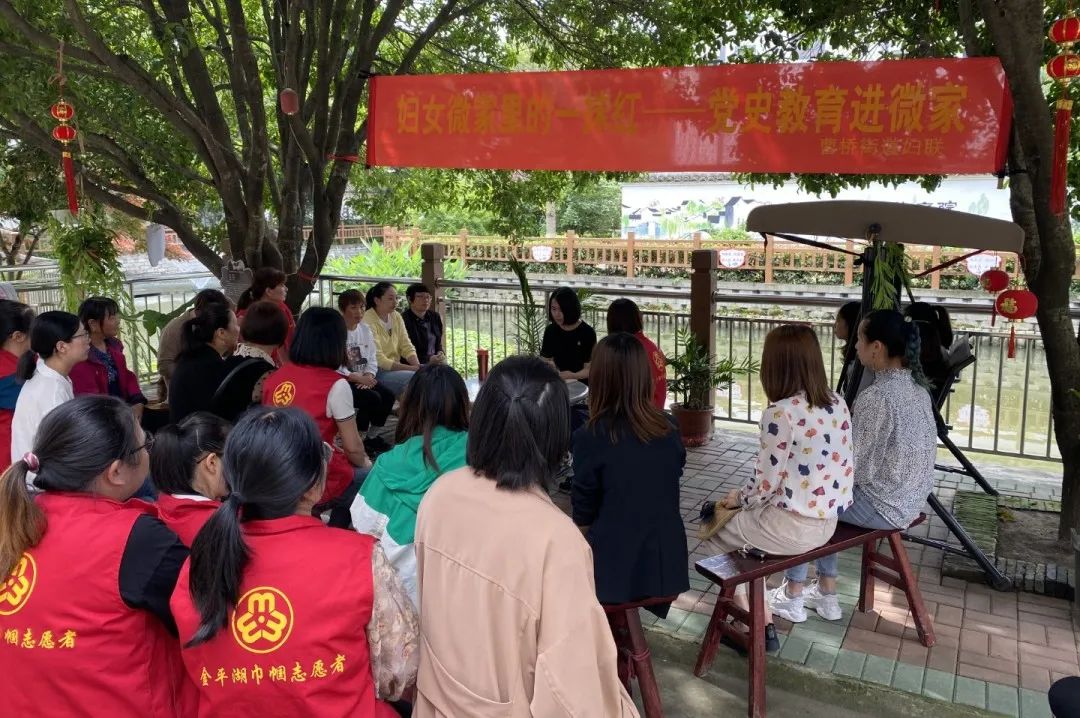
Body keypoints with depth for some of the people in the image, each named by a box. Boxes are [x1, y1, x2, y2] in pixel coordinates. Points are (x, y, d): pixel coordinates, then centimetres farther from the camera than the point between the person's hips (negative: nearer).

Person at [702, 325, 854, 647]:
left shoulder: (781, 413, -21)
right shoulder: (838, 404, 1)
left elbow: (766, 482, -17)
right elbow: (832, 464, 9)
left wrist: (738, 498, 5)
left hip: (792, 525, -8)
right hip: (828, 520, 8)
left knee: (718, 533, 17)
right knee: (746, 519, 28)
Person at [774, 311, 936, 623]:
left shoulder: (876, 397, -27)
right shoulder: (915, 385, 2)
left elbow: (855, 466, -22)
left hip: (884, 504, -8)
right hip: (911, 497, 9)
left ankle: (792, 596, 21)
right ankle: (826, 593, 28)